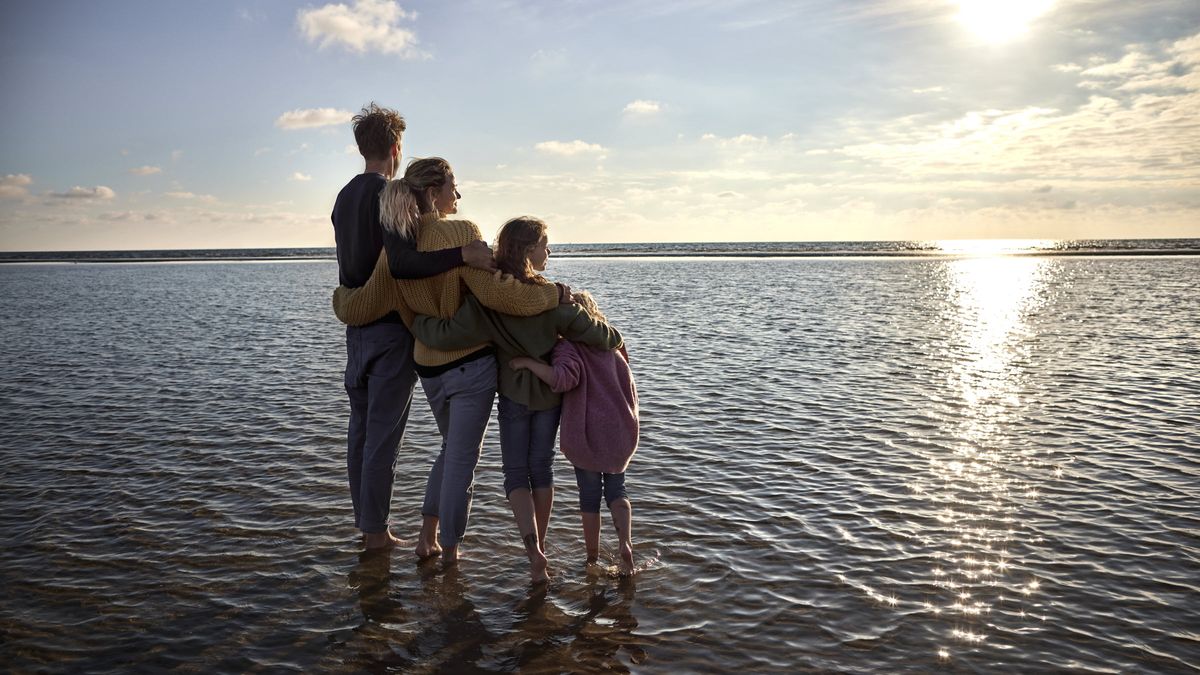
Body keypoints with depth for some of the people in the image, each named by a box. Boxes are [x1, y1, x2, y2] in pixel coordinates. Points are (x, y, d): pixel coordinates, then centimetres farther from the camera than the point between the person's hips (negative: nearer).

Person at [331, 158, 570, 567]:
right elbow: (496, 291, -25)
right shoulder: (460, 233, -16)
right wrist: (554, 294, -14)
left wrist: (341, 294, 24)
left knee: (452, 449, 26)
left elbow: (355, 310, 2)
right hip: (472, 364, -6)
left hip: (429, 368, 6)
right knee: (462, 459, 7)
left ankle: (427, 537, 27)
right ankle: (449, 550, 18)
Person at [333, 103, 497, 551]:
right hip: (391, 328, -8)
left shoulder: (344, 197, 13)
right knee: (383, 434, -2)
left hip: (356, 326, 8)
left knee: (360, 427, 13)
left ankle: (365, 523, 23)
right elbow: (401, 263, -29)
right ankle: (376, 531, 6)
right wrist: (462, 254, -35)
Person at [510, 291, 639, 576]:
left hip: (587, 435, -5)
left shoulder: (568, 346, -10)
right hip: (621, 432, 5)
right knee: (616, 490, 17)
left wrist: (527, 363, -23)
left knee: (589, 495, 11)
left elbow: (564, 378, -29)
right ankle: (625, 544, -4)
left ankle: (592, 556, 21)